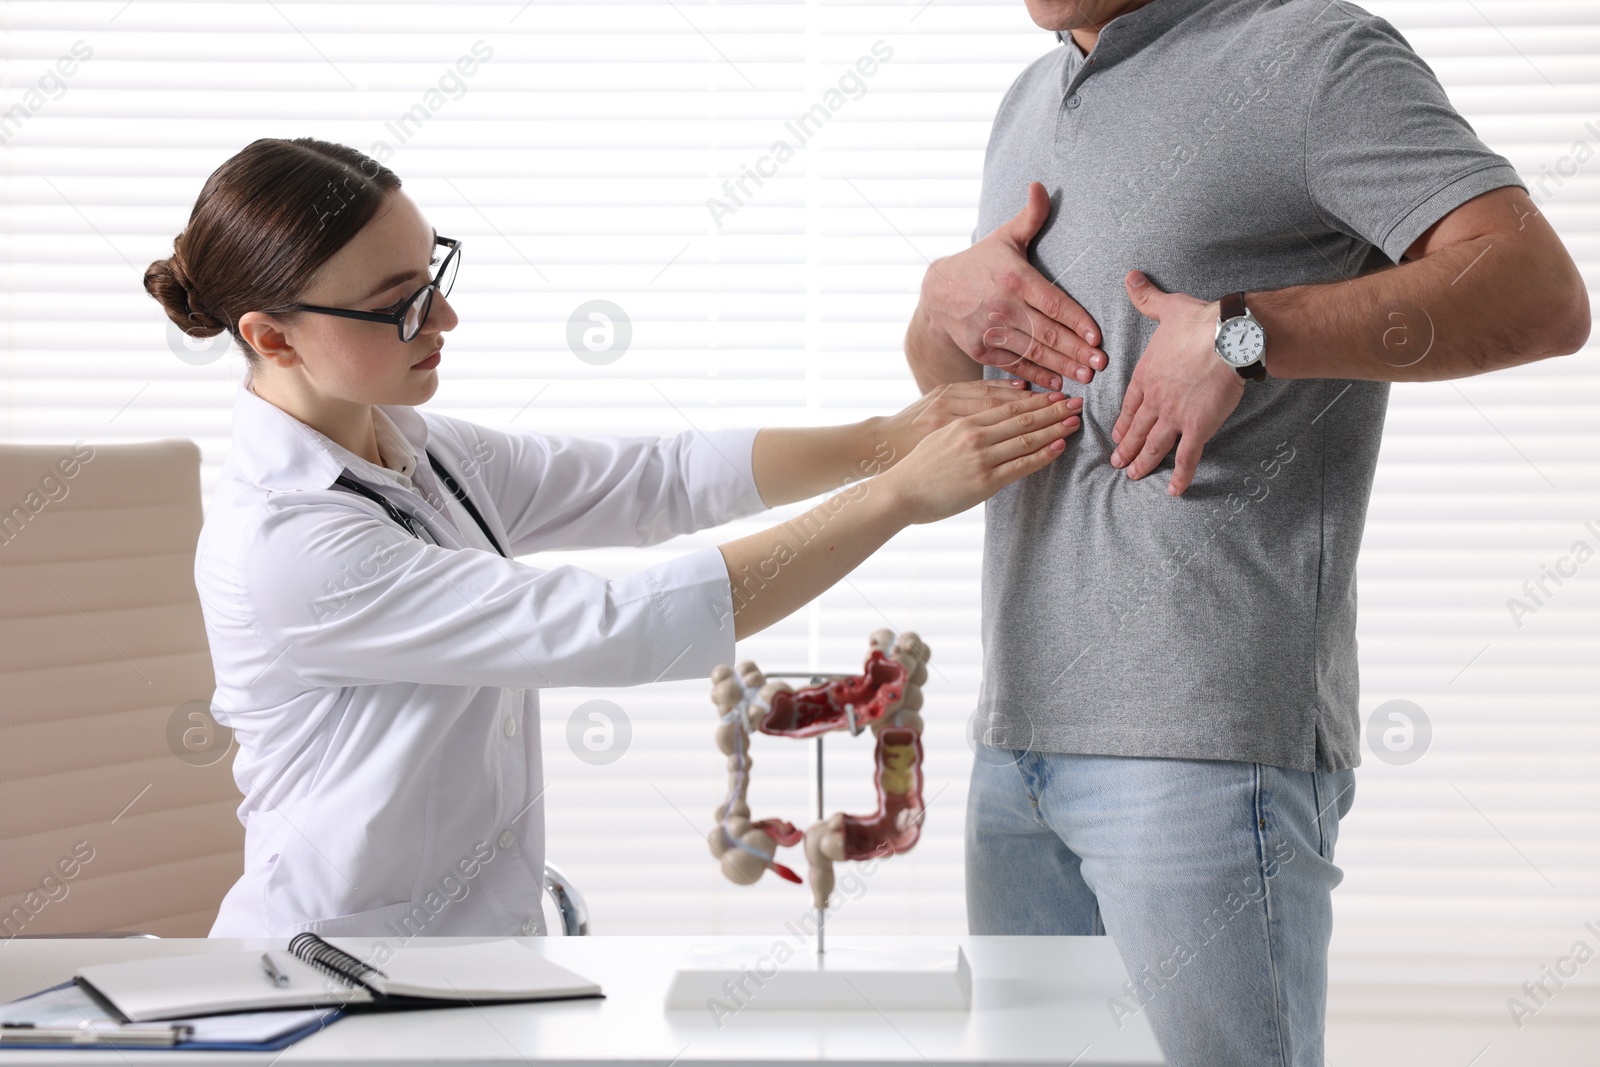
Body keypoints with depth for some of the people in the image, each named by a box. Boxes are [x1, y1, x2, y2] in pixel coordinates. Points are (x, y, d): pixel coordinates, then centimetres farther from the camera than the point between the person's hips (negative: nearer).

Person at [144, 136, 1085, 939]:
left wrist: (884, 439, -7)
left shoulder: (417, 454, 5)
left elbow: (657, 482, 7)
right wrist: (902, 494, -22)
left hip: (487, 930, 7)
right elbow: (612, 631, -24)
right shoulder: (282, 544, -21)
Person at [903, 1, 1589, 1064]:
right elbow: (947, 383, 28)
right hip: (1018, 734, 8)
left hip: (1203, 739, -7)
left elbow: (1543, 296, -16)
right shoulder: (1031, 101, 20)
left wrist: (1240, 336, -22)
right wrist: (947, 292, 5)